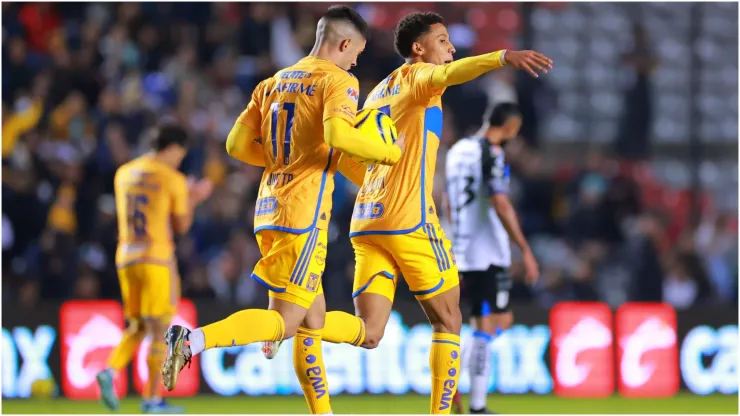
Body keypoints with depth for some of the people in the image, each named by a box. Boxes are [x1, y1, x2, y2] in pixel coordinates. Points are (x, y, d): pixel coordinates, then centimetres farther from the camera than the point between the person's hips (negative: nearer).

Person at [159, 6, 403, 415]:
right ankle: (192, 341, -23)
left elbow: (237, 144, 14)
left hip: (269, 211, 8)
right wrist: (391, 153, -9)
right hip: (304, 212, -8)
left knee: (313, 316, 15)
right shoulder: (338, 81, -6)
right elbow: (339, 135, -24)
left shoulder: (273, 83, 16)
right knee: (286, 321, -7)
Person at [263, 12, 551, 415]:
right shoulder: (417, 76, 0)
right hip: (409, 221, -7)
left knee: (367, 334, 0)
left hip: (367, 223, 7)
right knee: (448, 321, 5)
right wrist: (504, 57, -40)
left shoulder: (378, 93, 24)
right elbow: (449, 73, -24)